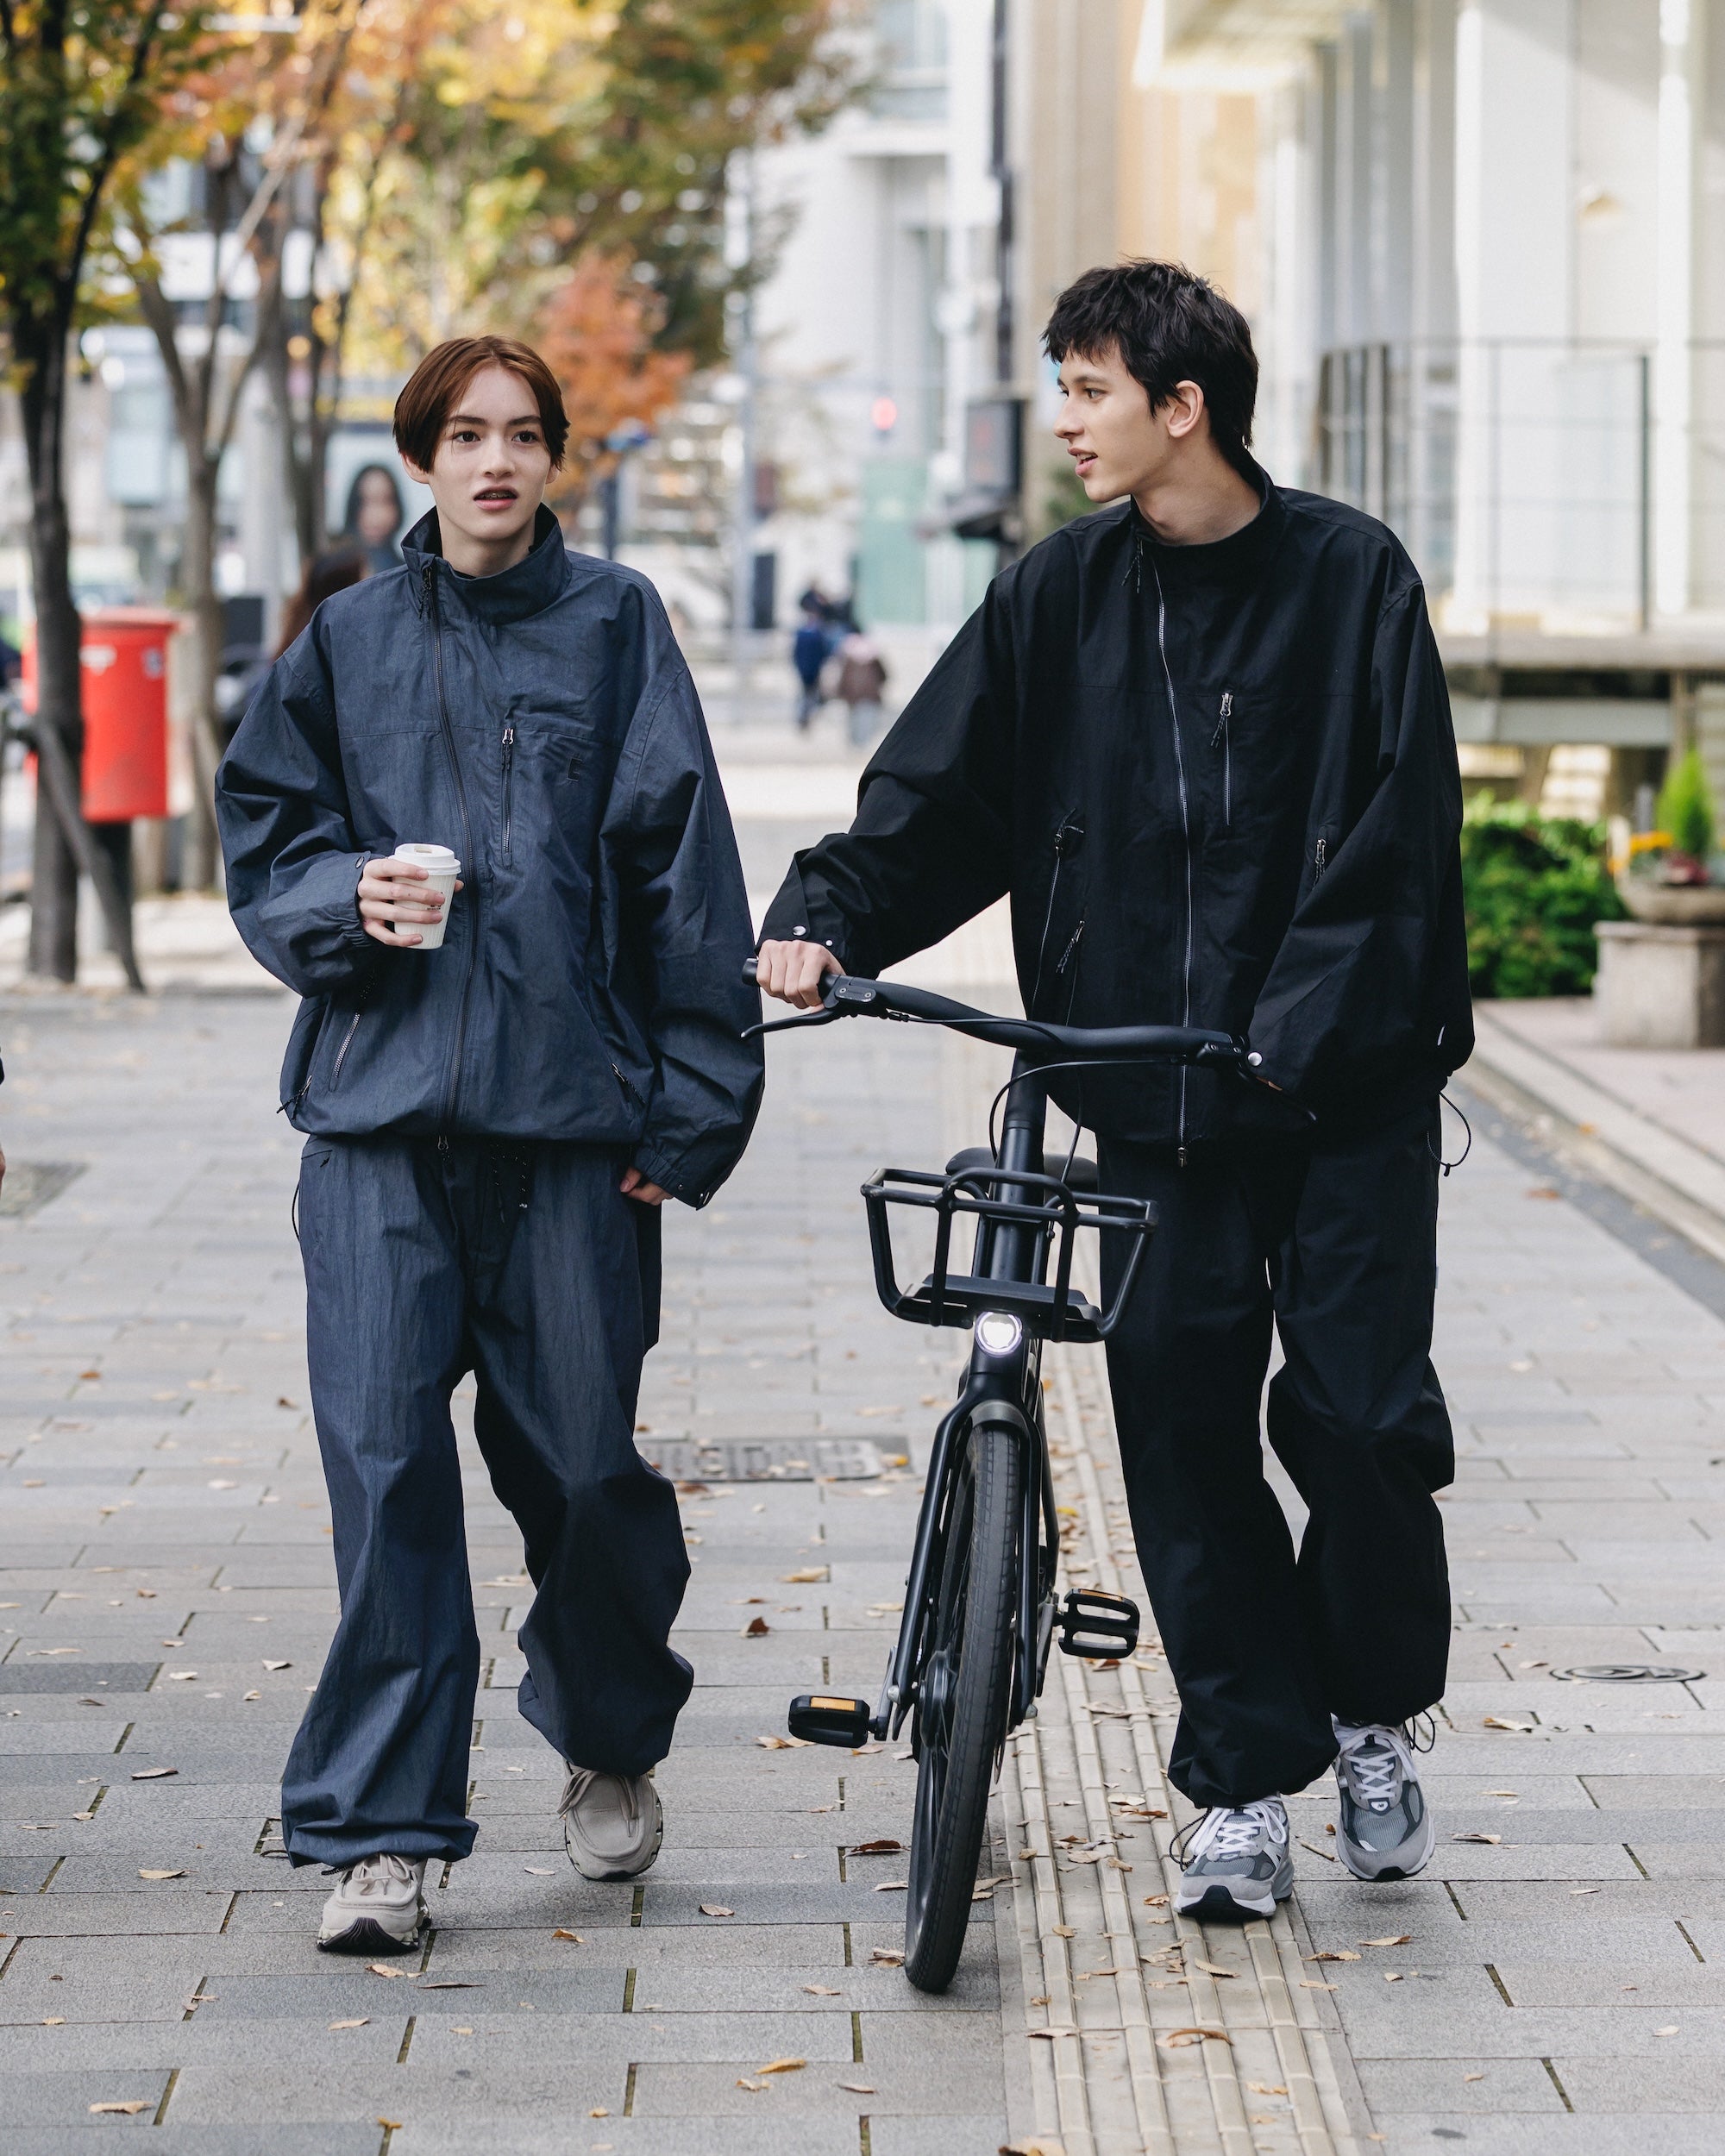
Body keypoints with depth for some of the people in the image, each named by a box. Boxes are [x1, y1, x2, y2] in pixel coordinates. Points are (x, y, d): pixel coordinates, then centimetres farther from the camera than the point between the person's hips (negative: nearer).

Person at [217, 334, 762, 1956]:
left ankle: (610, 1745, 30)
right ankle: (379, 1832, -1)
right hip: (378, 1110, 1)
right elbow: (264, 846, 14)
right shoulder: (347, 640, 11)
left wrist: (691, 1103, -2)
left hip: (572, 1110, -1)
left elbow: (681, 867, 3)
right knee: (383, 1466, -7)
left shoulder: (615, 623, 6)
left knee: (581, 1460, 3)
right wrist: (349, 899, -8)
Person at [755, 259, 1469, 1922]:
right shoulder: (1060, 597, 7)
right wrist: (827, 924, -12)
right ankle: (1244, 1777, 11)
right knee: (1183, 1429, 1)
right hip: (1152, 1098, 3)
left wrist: (1293, 1031, -19)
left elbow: (1397, 835, -8)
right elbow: (938, 791, 5)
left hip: (1346, 1094, -3)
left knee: (1359, 1412, -5)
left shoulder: (1350, 579, -3)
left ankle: (1372, 1716, 20)